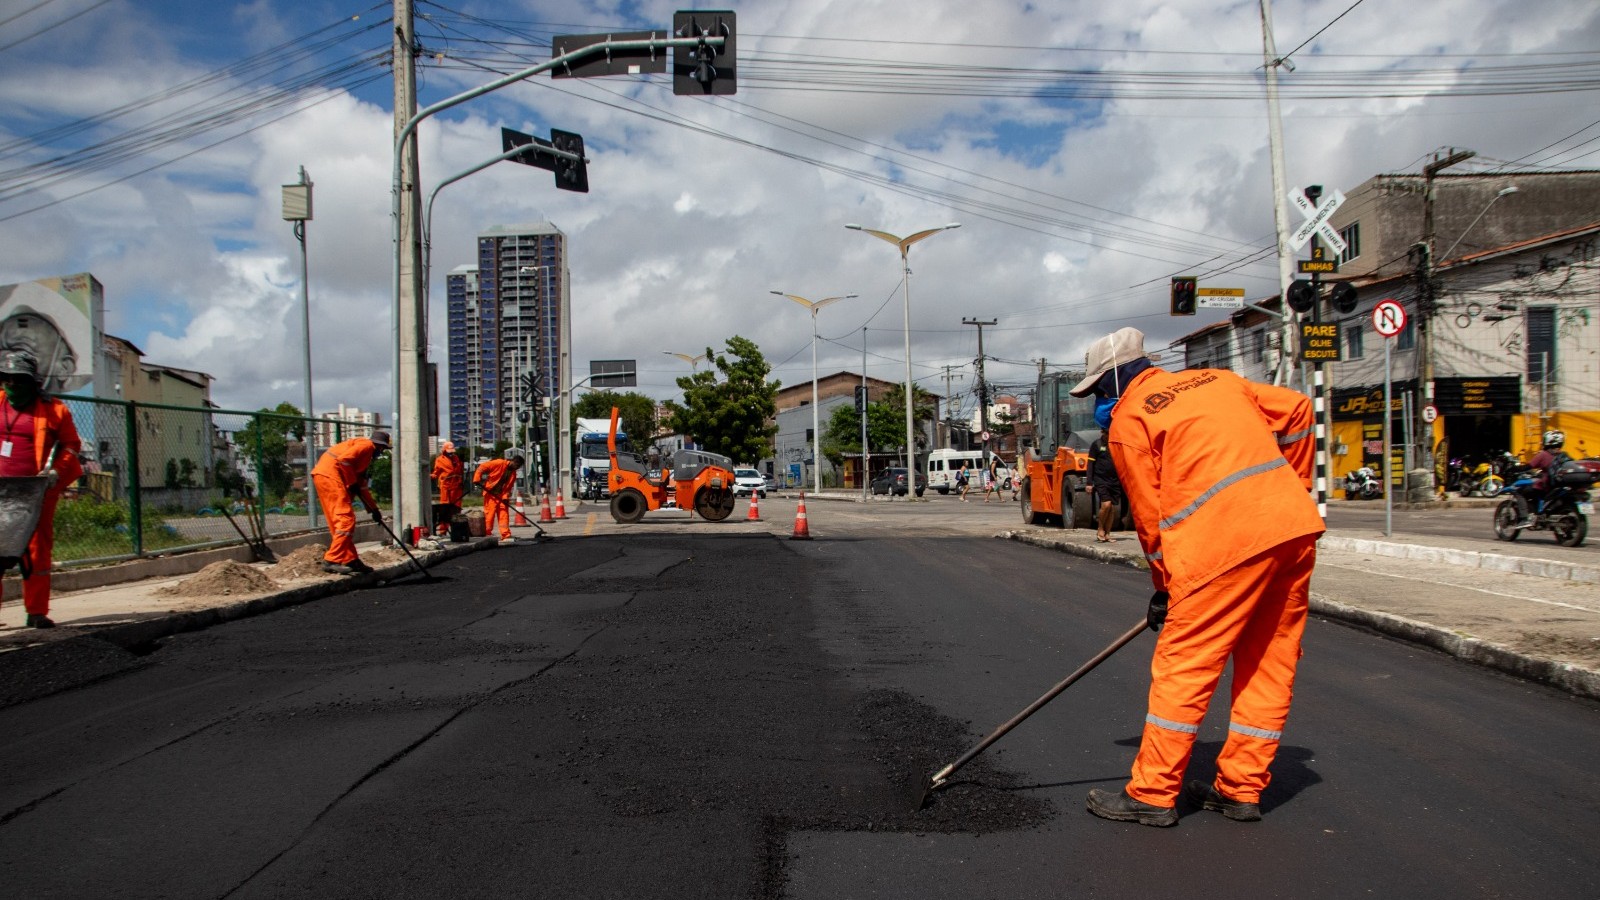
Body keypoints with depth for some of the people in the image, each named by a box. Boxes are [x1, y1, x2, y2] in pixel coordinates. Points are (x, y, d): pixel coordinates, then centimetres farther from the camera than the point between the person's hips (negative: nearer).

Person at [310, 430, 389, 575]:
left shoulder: (366, 456, 29)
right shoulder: (366, 444, 0)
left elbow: (362, 486, 33)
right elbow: (343, 459, -17)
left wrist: (374, 509, 32)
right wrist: (352, 483, -9)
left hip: (324, 476, 10)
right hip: (329, 474, -10)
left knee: (341, 520, 11)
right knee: (346, 519, -12)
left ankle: (350, 560, 14)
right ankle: (332, 561, -16)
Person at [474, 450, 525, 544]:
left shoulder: (513, 473, 9)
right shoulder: (499, 463, -12)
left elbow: (509, 487, 9)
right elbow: (482, 467, -13)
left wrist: (505, 497, -6)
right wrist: (477, 479, -21)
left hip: (501, 496, 7)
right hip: (490, 494, -7)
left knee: (504, 516, 2)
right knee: (489, 515, -3)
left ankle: (506, 536, 2)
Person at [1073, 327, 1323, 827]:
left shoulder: (1127, 420, 3)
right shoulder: (1215, 379, 22)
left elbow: (1150, 515, 4)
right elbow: (1297, 411, 22)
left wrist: (1163, 587, 15)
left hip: (1226, 540, -7)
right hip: (1296, 526, 8)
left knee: (1183, 665, 2)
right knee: (1271, 662, 14)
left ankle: (1153, 795, 8)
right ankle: (1241, 789, 24)